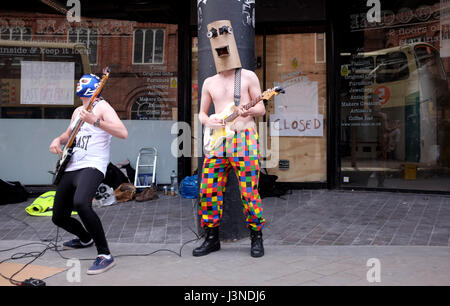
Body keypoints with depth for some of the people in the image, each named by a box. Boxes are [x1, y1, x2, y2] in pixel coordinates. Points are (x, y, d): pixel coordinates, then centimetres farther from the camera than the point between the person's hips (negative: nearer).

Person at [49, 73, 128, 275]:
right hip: (71, 168, 9)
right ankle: (86, 239, 42)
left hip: (92, 167, -9)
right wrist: (58, 140, 12)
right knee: (59, 217, 13)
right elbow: (68, 134, 35)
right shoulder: (77, 111, 20)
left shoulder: (101, 106, -5)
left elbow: (123, 133, -19)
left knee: (81, 203, -36)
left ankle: (105, 254, -25)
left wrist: (95, 121, -27)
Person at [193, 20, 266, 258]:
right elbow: (202, 113, 21)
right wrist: (208, 122, -2)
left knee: (249, 192, -6)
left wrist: (249, 111, -18)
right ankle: (211, 238, 15)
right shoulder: (209, 83, 17)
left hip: (244, 138, -4)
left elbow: (261, 108, 4)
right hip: (217, 141, 4)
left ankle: (257, 238, 11)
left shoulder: (248, 77, 6)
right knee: (209, 190, 1)